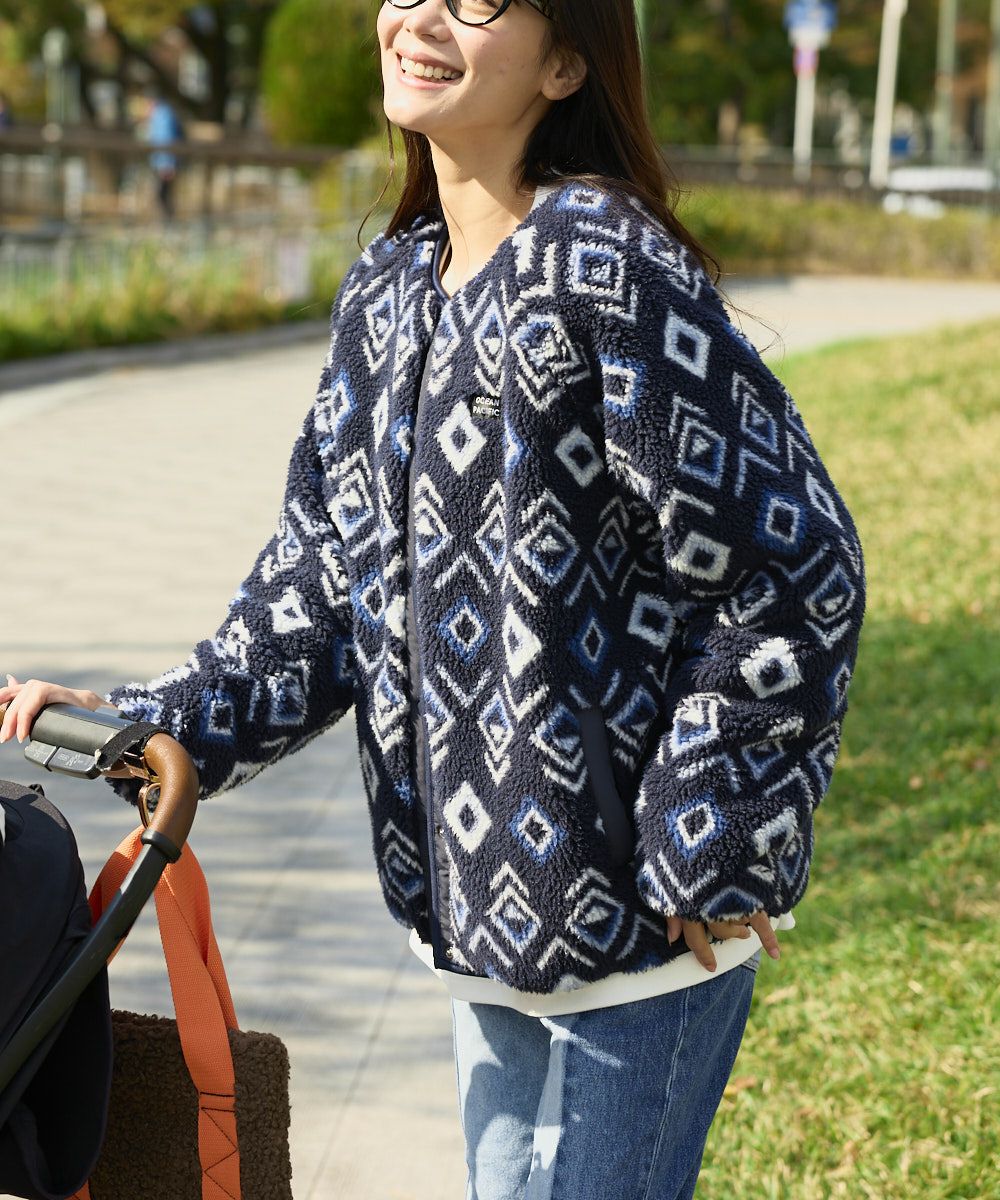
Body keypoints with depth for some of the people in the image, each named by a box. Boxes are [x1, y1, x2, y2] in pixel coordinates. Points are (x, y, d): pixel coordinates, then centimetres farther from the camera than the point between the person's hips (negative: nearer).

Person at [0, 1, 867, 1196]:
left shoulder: (596, 262, -18)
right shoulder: (387, 288, 7)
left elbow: (793, 568, -19)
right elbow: (323, 580, 9)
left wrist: (709, 862, -15)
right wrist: (154, 723, -4)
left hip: (641, 920, -8)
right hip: (489, 911, 8)